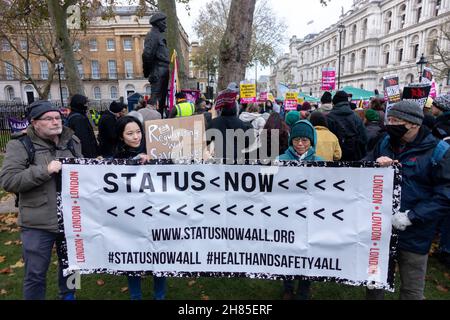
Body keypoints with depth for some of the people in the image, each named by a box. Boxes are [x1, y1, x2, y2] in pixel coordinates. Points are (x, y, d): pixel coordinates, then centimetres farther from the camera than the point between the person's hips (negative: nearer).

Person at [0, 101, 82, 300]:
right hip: (38, 224, -4)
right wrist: (44, 170, -23)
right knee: (35, 274, 9)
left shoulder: (72, 141, 4)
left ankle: (68, 295, 48)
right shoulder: (20, 145, -8)